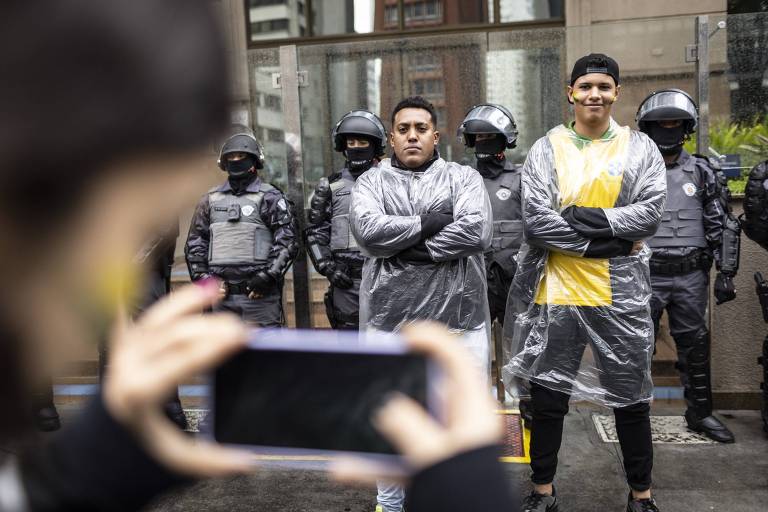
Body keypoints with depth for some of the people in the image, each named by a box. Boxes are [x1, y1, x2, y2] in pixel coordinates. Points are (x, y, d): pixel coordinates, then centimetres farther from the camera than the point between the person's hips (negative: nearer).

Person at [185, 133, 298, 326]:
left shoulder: (270, 197, 2)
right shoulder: (211, 198, 15)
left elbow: (287, 242, -4)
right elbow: (195, 242, 17)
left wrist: (267, 276, -12)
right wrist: (201, 277, 5)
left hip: (259, 294, -4)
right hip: (220, 293, 4)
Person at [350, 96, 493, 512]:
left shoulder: (463, 177, 5)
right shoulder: (371, 181, 7)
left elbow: (477, 232, -13)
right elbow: (368, 231, -14)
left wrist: (403, 246, -13)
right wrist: (431, 221, -13)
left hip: (459, 319, 0)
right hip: (390, 321, 1)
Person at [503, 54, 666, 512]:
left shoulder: (641, 148, 5)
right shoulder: (545, 150, 2)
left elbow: (651, 213, -9)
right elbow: (535, 221, -11)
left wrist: (581, 217, -17)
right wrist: (604, 240, -14)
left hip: (621, 294, 1)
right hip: (557, 293, 0)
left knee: (631, 398, 12)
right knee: (547, 396, 10)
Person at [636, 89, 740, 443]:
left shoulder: (702, 172, 5)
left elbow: (722, 226, 4)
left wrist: (726, 273, -2)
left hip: (691, 276, 2)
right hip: (646, 276, -1)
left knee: (695, 345, 10)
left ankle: (700, 413, 24)